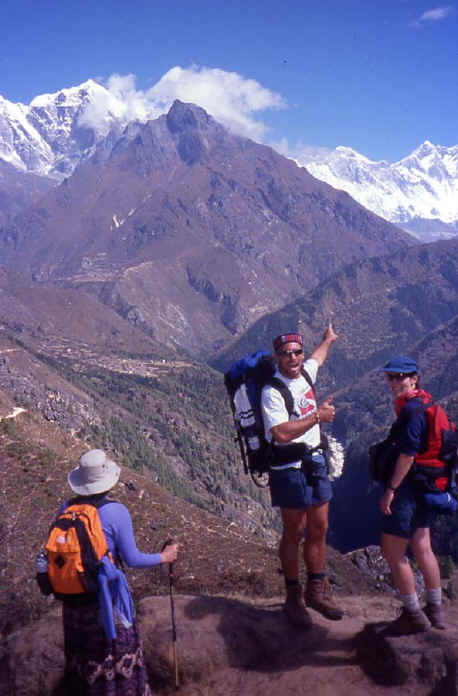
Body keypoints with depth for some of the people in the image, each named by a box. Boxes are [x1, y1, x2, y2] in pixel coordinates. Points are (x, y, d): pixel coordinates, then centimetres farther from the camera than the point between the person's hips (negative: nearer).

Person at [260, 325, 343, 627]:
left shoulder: (305, 373, 7)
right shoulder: (272, 391, -17)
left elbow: (317, 357, 32)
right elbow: (281, 433, -29)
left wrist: (328, 339, 52)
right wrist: (318, 416, -21)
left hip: (316, 464, 7)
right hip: (290, 469, -7)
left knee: (319, 530, 12)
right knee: (293, 534, 3)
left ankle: (316, 591, 26)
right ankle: (294, 597, 17)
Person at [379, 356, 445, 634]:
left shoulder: (412, 409, -19)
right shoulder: (425, 404, 11)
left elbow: (408, 454, -23)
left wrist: (391, 489, -19)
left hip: (408, 488, -10)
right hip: (426, 489, 10)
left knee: (393, 553, 0)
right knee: (422, 548, 18)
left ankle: (414, 616, 10)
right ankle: (435, 611, 29)